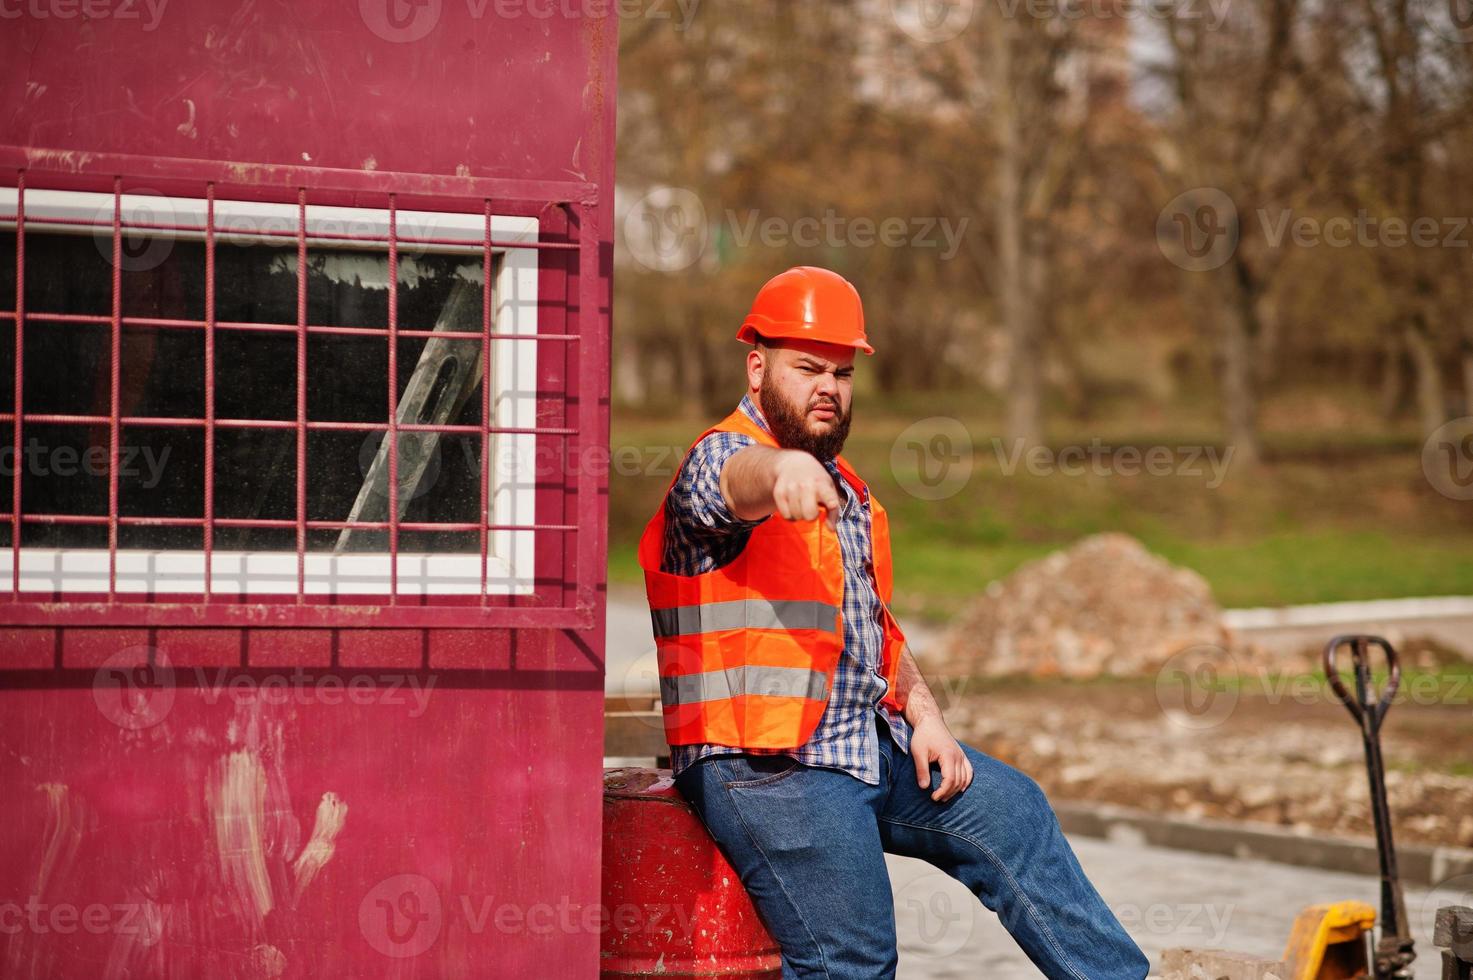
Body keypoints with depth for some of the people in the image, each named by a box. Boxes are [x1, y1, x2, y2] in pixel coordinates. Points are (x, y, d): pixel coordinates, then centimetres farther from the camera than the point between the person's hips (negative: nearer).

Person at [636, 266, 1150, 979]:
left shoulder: (842, 486, 20)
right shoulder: (722, 459, -11)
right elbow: (737, 480, -37)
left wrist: (924, 717, 9)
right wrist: (783, 470, -62)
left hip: (869, 741, 9)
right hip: (768, 765, -9)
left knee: (1011, 811, 14)